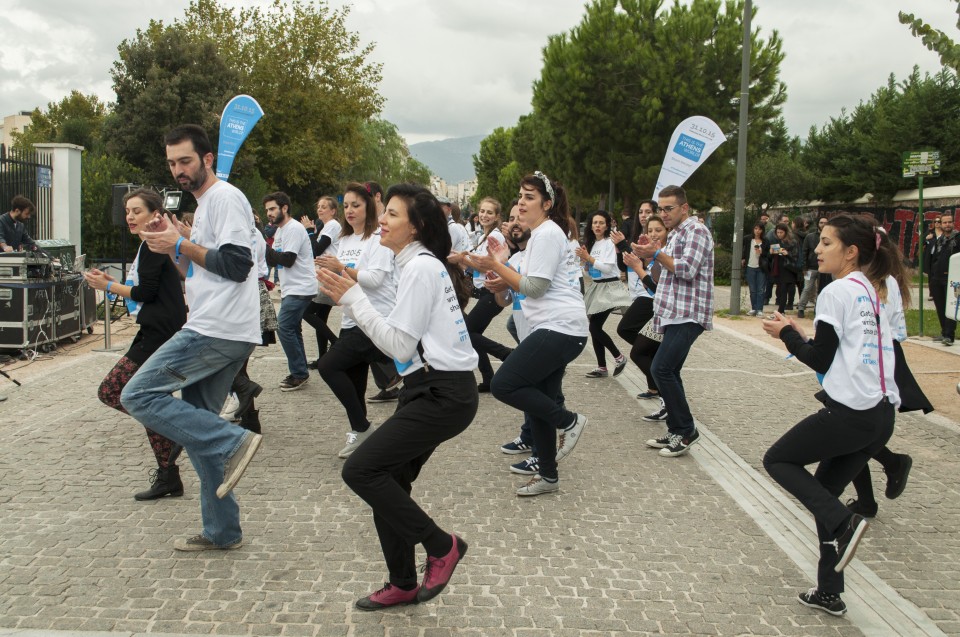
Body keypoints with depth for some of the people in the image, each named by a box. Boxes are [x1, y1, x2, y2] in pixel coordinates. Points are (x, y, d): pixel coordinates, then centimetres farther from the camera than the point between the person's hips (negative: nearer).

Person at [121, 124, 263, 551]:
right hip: (212, 331, 10)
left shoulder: (225, 198, -8)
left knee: (139, 395, -11)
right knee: (195, 423, 13)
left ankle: (233, 444, -14)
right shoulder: (204, 206, 23)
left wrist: (182, 245, -12)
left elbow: (236, 264, -19)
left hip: (218, 331, -10)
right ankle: (222, 531, 18)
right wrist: (173, 247, 9)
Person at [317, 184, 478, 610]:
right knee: (387, 481, 10)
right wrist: (349, 297, 9)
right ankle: (403, 584, 22)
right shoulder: (416, 264, 17)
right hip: (429, 388, 10)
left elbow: (399, 345, -17)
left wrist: (353, 297, -13)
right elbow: (401, 338, 13)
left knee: (360, 470, -13)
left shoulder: (421, 267, -13)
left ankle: (441, 546, 1)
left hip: (443, 395, -10)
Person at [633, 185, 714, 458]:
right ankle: (677, 432, 15)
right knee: (669, 372, 9)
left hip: (688, 315, -10)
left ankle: (685, 430, -7)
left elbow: (687, 269, -19)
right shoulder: (676, 233, 20)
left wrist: (657, 253, -15)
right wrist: (653, 255, 10)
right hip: (675, 314, 10)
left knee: (661, 368, -16)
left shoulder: (696, 230, -10)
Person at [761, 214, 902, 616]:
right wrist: (802, 336, 14)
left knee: (777, 460, 10)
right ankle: (829, 593, 19)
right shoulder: (874, 293, 17)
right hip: (883, 414, 9)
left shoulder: (837, 292, -9)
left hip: (850, 413, -8)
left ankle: (842, 523, -7)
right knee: (825, 490, 17)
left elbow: (821, 361, -8)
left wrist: (786, 334, 6)